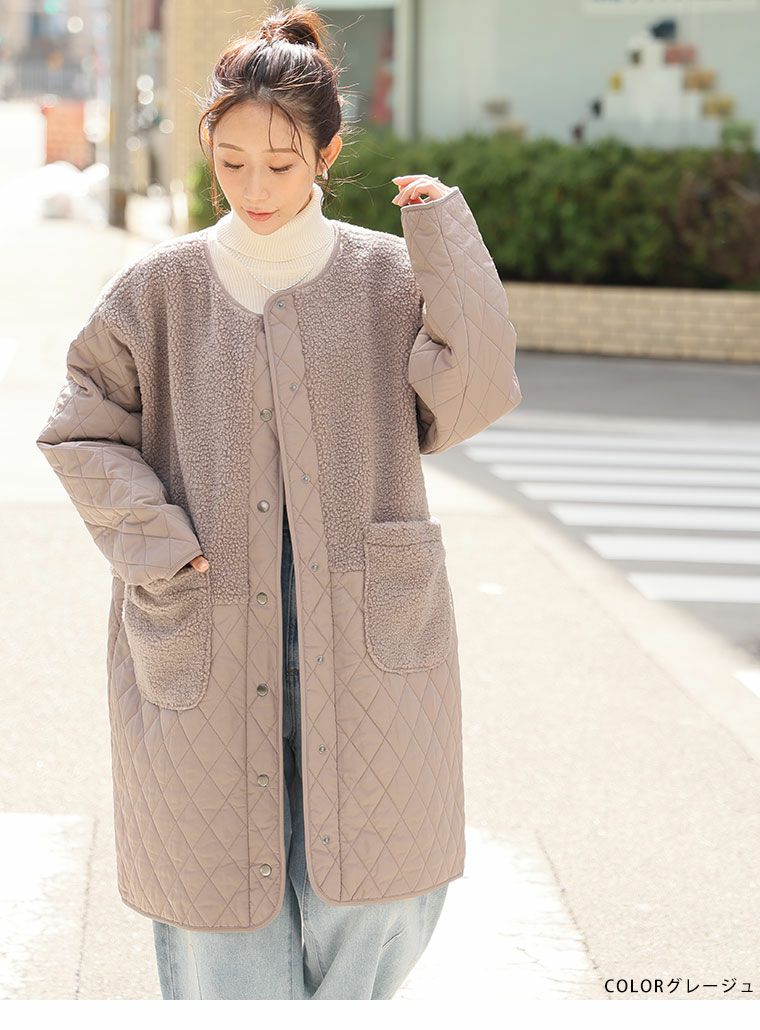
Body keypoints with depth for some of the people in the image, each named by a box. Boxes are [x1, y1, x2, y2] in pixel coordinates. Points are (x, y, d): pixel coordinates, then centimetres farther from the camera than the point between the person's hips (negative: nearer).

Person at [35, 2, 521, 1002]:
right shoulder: (161, 291, 2)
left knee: (374, 900, 4)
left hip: (362, 642, 1)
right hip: (207, 646, 0)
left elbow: (466, 402, -7)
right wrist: (150, 539, -8)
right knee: (219, 889, 4)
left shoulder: (390, 277, 3)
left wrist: (451, 248, -14)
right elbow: (82, 434, 7)